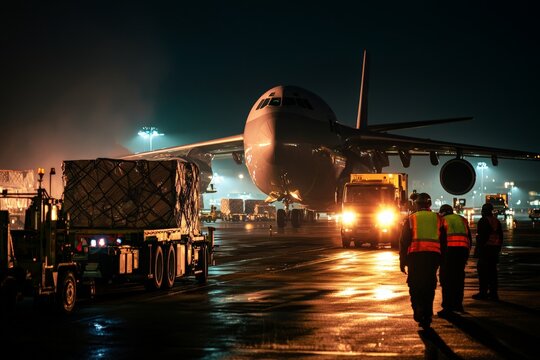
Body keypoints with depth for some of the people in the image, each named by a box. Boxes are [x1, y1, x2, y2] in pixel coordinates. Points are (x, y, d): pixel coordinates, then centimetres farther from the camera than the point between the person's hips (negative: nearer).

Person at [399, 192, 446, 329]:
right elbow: (443, 241, 12)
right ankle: (426, 318, 9)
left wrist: (402, 261, 6)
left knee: (415, 286, 7)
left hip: (415, 256, -2)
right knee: (429, 287, 9)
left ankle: (418, 310, -14)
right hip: (433, 255, 2)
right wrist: (441, 260, 17)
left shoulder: (411, 219, 5)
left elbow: (403, 241, 2)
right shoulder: (437, 219, 11)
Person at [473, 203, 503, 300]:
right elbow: (501, 236, 18)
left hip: (485, 248, -8)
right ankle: (493, 293, 11)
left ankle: (483, 293, -9)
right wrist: (498, 248, 24)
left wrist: (477, 249, -13)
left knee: (483, 271, -6)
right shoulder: (496, 221, 14)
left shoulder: (483, 221, -10)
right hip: (495, 248, 8)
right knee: (492, 270, 11)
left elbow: (480, 237, -16)